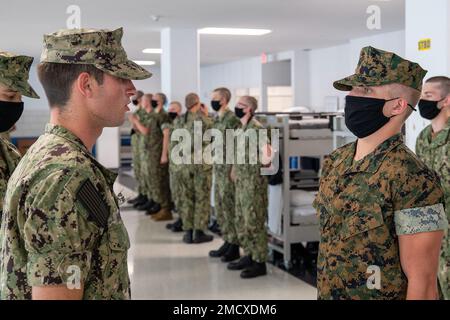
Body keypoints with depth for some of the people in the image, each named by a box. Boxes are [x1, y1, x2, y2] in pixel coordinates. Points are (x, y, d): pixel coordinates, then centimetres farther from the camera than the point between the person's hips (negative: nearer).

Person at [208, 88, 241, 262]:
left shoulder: (232, 119, -15)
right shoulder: (217, 119, 13)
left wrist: (234, 170, -21)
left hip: (229, 169, -9)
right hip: (218, 168, 9)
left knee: (230, 208, -4)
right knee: (220, 208, 13)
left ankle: (234, 247, 4)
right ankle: (227, 242, 22)